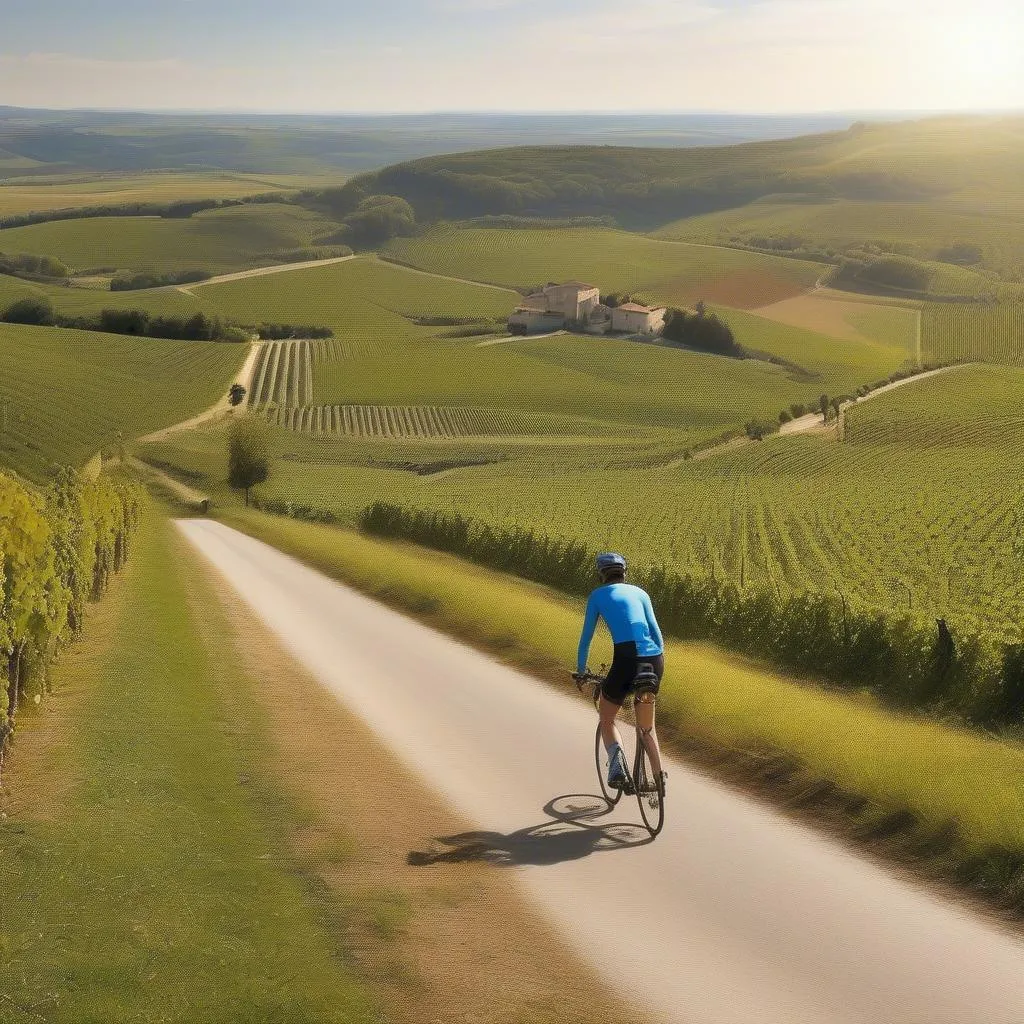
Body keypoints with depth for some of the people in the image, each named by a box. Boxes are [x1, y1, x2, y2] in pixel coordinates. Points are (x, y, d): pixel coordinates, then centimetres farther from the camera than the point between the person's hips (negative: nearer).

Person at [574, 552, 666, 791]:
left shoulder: (597, 595, 12)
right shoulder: (639, 592, 19)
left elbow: (586, 636, 15)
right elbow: (656, 632, 15)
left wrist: (581, 670, 26)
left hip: (626, 660, -4)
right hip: (654, 660, 4)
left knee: (607, 720, 19)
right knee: (646, 728, 22)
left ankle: (616, 758, -7)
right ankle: (659, 778, 13)